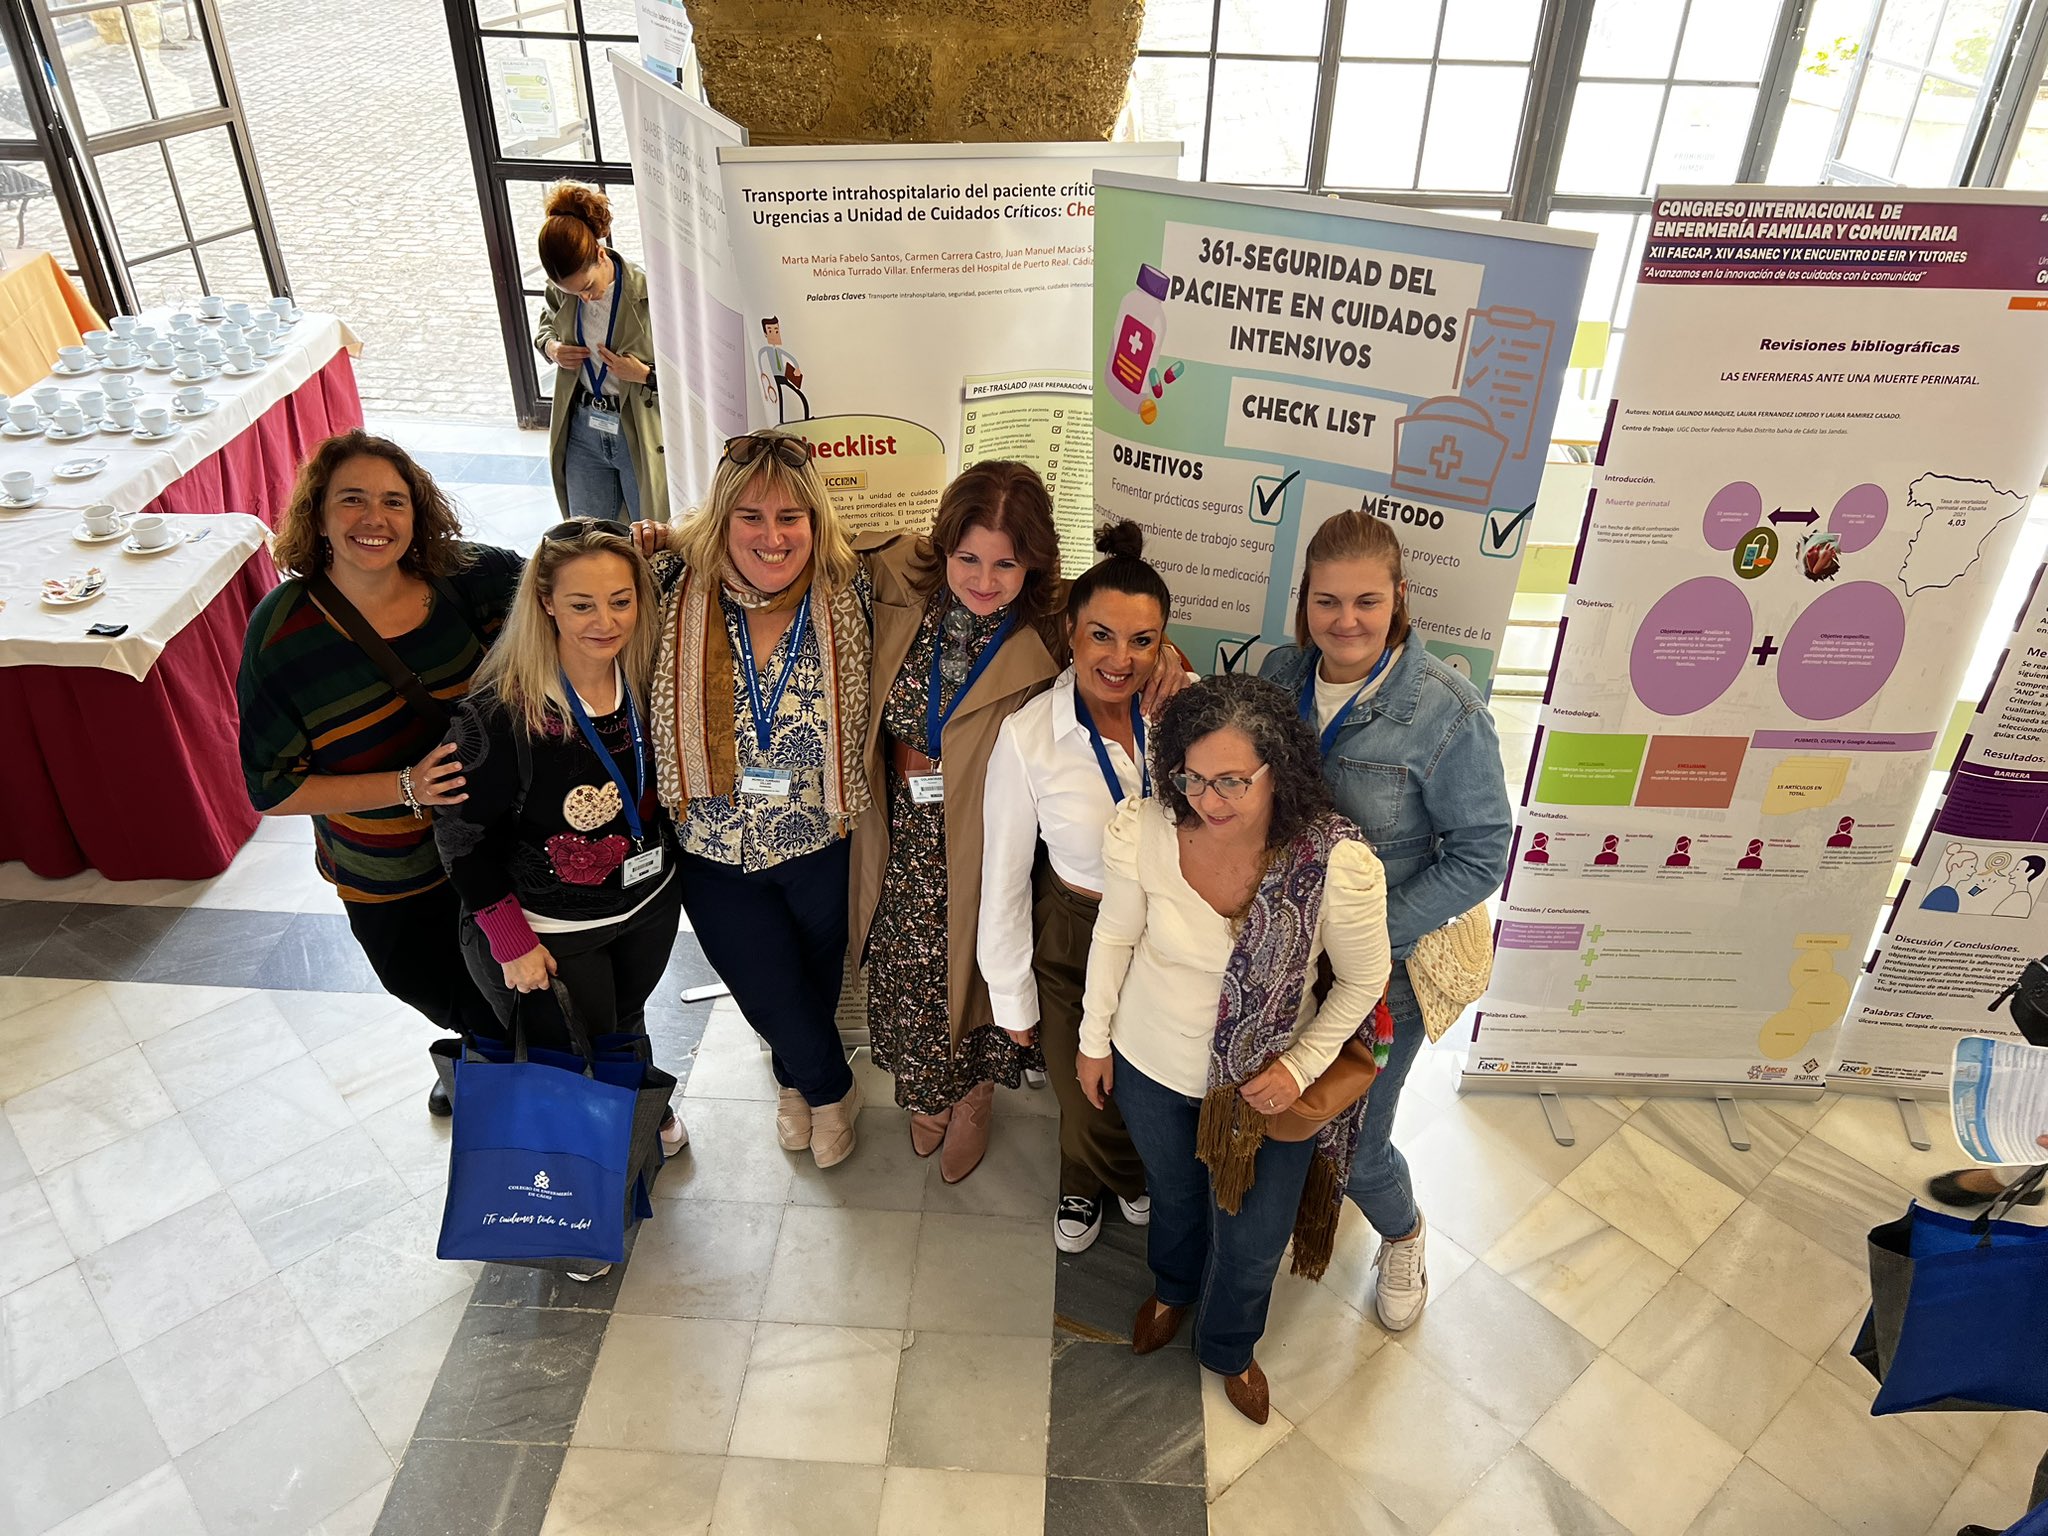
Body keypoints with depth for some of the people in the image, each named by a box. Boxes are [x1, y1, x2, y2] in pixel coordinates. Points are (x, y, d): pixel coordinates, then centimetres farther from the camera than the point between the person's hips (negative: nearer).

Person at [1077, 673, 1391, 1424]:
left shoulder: (1338, 862, -32)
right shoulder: (1141, 832, -27)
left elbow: (1363, 980, -12)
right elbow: (1115, 935, -8)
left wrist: (1301, 1065, -17)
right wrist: (1095, 1039, 3)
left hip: (1265, 1083, -1)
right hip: (1152, 1066, 1)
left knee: (1252, 1243, 19)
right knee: (1174, 1193, 31)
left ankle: (1230, 1348, 56)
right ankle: (1172, 1288, 67)